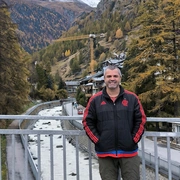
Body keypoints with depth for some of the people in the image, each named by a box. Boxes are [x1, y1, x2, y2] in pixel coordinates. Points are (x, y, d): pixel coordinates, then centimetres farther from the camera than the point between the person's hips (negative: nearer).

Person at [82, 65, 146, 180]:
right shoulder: (95, 100, 3)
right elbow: (88, 122, 3)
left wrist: (134, 139, -3)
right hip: (105, 153, 0)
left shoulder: (132, 98, 4)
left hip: (129, 152, 0)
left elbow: (141, 120, 4)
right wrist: (98, 141, -3)